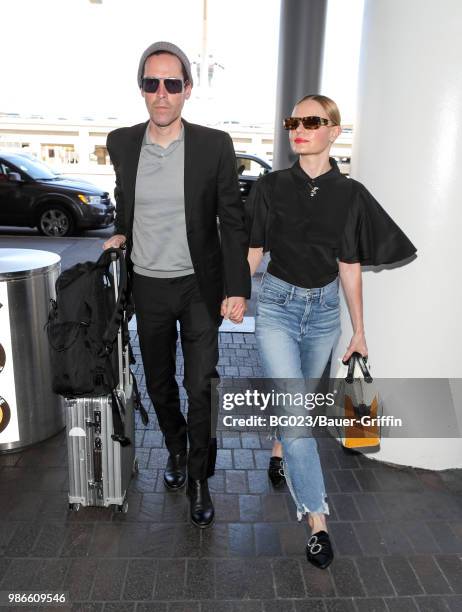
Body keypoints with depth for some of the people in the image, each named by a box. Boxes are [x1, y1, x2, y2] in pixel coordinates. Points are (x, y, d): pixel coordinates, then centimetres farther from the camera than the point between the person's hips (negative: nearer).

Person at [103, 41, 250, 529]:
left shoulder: (214, 146, -9)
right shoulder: (121, 143, 0)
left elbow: (233, 222, -7)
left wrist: (237, 290, -12)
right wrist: (122, 234, 7)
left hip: (200, 286, -3)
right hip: (147, 286, 3)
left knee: (200, 387, 1)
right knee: (159, 384, 16)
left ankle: (198, 478, 23)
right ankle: (175, 448, 43)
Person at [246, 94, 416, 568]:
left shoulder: (350, 195, -2)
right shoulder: (272, 187, -3)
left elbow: (350, 267, 2)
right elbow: (253, 252, 2)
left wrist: (359, 331, 4)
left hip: (324, 309, 2)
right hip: (277, 304, -2)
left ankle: (279, 452, 49)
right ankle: (318, 522, 2)